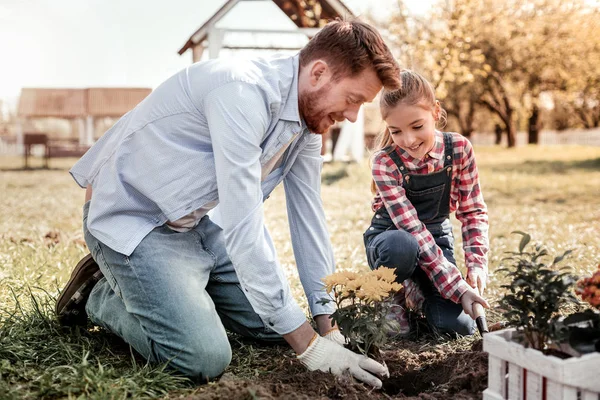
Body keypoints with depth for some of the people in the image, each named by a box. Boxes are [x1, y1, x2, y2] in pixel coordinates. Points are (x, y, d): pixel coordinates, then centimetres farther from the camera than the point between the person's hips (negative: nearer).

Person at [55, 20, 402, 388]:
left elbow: (308, 216, 3)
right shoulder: (243, 92, -30)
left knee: (277, 325, 6)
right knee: (205, 359, -22)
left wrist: (326, 324, 0)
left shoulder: (309, 115, -2)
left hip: (193, 224, 9)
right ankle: (103, 297, 4)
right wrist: (309, 345, -30)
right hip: (131, 218, -8)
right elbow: (244, 227, -33)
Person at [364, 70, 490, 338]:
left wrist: (477, 266, -21)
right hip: (391, 236, -3)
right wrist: (458, 288, -34)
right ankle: (393, 300, -7)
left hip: (437, 236, 3)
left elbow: (473, 211, -5)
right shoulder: (385, 162, -24)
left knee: (459, 326, -18)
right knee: (401, 246, -41)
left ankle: (415, 290, 15)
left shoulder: (459, 149, -15)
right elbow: (413, 230, -28)